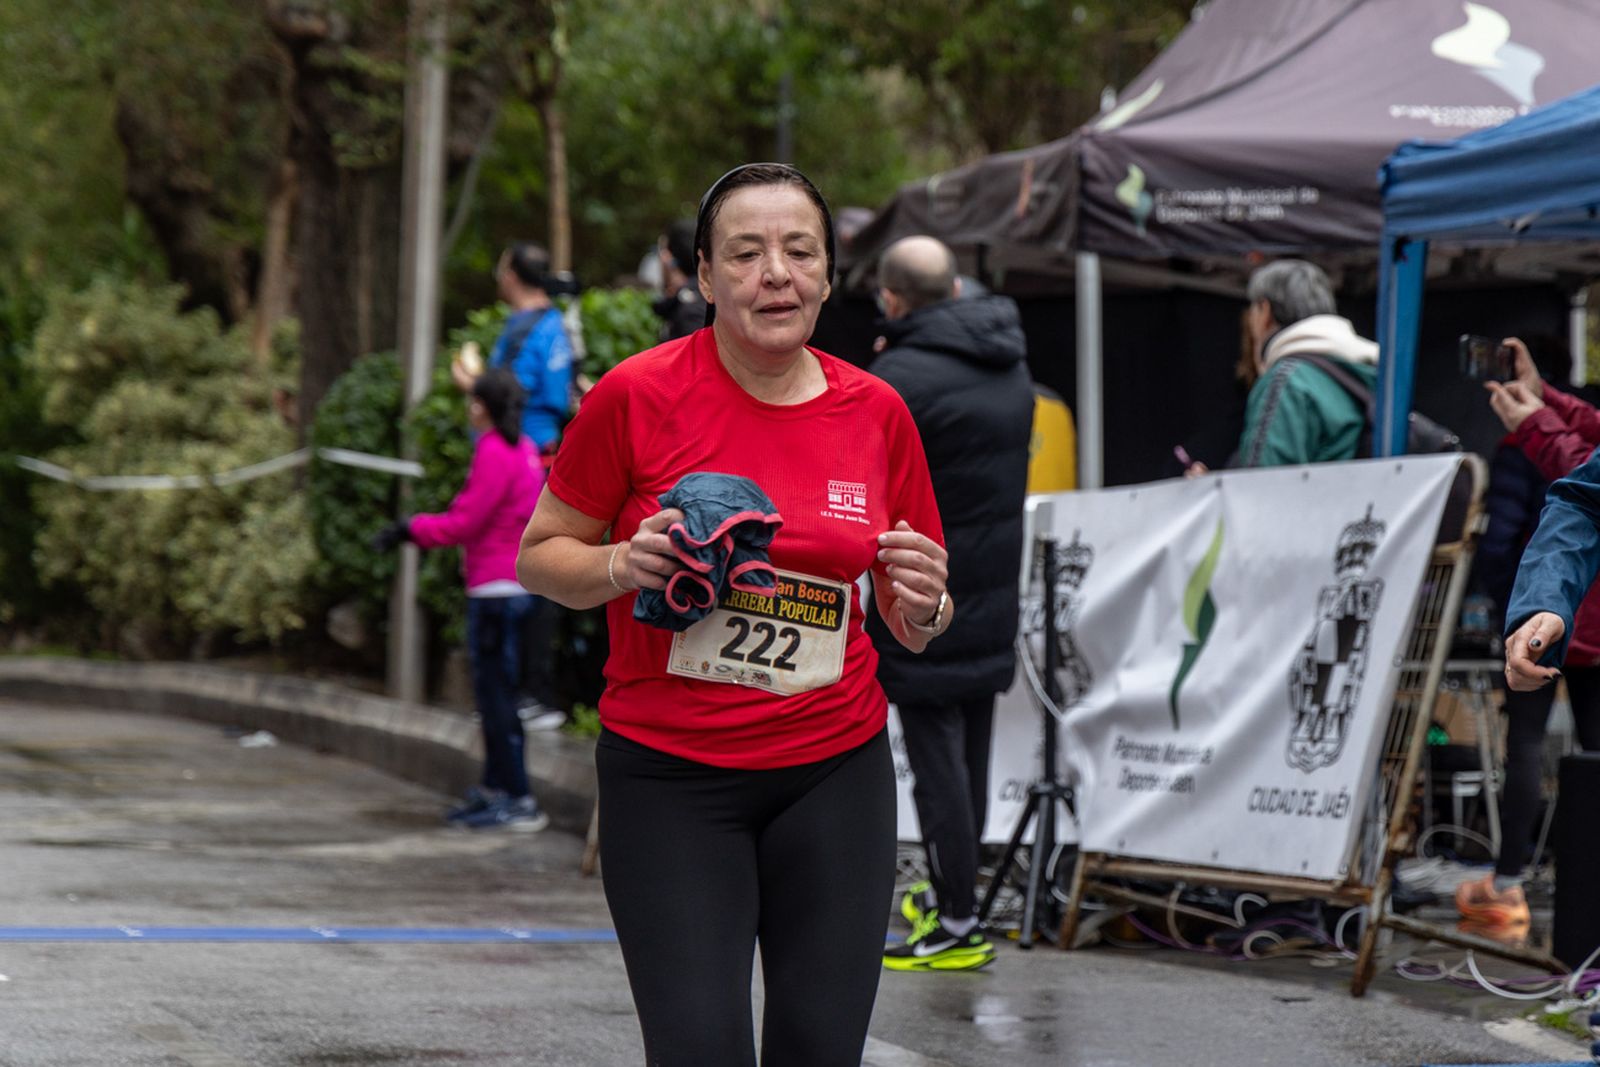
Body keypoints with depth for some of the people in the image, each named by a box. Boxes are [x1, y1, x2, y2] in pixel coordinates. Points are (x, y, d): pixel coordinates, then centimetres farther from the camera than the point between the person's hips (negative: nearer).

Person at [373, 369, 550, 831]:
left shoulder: (494, 453, -15)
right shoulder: (524, 450, 14)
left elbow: (465, 523, -15)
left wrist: (411, 528, -4)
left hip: (495, 589, -10)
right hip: (515, 585, 10)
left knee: (495, 693, -7)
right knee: (493, 692, 15)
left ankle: (519, 799, -7)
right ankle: (494, 789, 21)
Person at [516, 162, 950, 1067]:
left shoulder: (877, 412, 2)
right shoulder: (638, 396, -8)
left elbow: (916, 627, 12)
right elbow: (541, 556, 2)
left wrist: (924, 605, -10)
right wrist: (626, 566, -18)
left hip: (834, 773, 3)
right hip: (669, 776, -3)